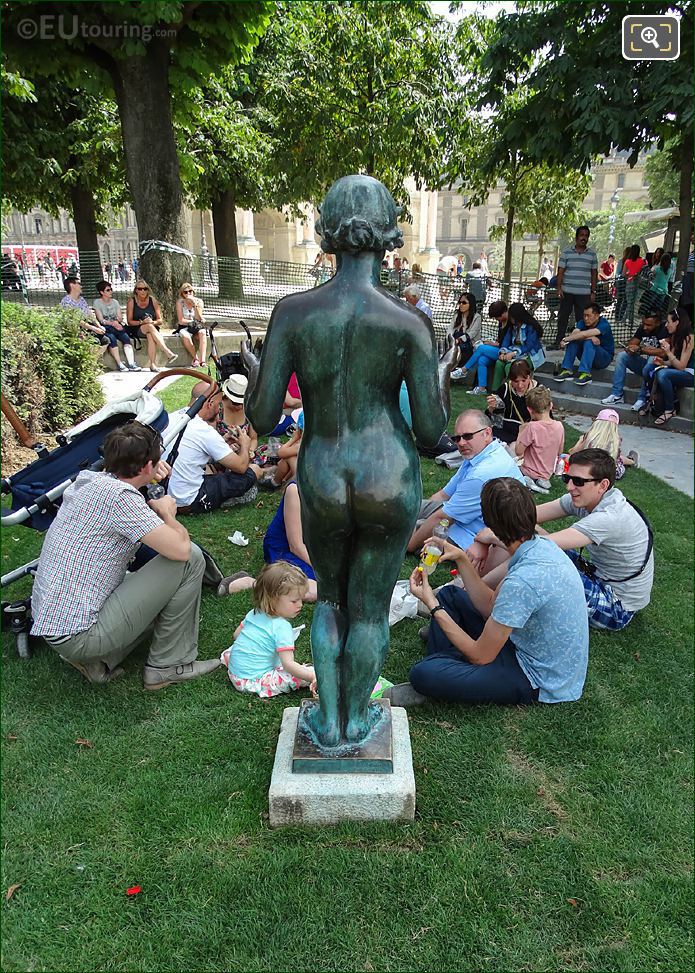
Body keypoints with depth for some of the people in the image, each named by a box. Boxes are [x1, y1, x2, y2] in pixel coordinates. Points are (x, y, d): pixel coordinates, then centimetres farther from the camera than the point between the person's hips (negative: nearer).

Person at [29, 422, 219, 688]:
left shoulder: (89, 478, 6)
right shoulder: (120, 496, -21)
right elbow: (180, 548, -24)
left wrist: (148, 476, 12)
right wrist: (167, 511, -3)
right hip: (77, 635, -10)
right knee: (190, 560, -11)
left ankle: (97, 660, 12)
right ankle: (169, 665, 1)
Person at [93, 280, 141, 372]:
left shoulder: (115, 302, 18)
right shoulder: (97, 302, 4)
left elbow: (119, 318, 11)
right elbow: (101, 320, -6)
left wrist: (116, 322, -12)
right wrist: (113, 323, -21)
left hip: (116, 326, 4)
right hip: (105, 328, -4)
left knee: (126, 337, -26)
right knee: (112, 338, -35)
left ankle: (131, 364, -38)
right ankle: (120, 364, -36)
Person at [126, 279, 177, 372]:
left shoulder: (153, 300, 7)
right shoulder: (131, 301, 2)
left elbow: (160, 321, 5)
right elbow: (129, 321, -2)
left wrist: (153, 322, -17)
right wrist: (142, 322, -18)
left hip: (152, 328, 2)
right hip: (136, 330, -2)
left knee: (150, 336, -35)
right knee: (150, 327, -35)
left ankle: (152, 364, -41)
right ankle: (168, 352, -47)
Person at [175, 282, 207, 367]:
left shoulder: (199, 301, 1)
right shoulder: (180, 302, -4)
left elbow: (198, 318, -10)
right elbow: (181, 321, -9)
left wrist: (194, 304, -19)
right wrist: (193, 321, -9)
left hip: (197, 327, 1)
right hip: (184, 328, -1)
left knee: (202, 333, -33)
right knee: (185, 336, -36)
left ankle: (202, 359, -40)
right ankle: (195, 358, -18)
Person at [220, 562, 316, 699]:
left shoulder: (254, 613, 5)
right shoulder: (282, 627, -18)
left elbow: (236, 634, 19)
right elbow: (288, 664, -23)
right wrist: (312, 677, -24)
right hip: (254, 682, -8)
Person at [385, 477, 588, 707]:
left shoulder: (522, 581, -34)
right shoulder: (541, 545, -5)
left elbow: (481, 655, -21)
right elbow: (490, 606, 4)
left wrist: (433, 606, -14)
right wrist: (461, 558, -2)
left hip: (539, 682, -9)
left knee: (422, 674, -26)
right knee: (449, 594, 14)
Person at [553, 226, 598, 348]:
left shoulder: (592, 254, 9)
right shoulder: (566, 252, 5)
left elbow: (594, 274, 11)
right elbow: (560, 271, 3)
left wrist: (593, 292, 6)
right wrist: (559, 288, -6)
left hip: (584, 293, 1)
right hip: (567, 292, 0)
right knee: (563, 317, 5)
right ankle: (559, 341, 13)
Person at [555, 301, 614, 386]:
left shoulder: (604, 325, -21)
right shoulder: (582, 322, -5)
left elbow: (585, 334, -35)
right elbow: (574, 334, -24)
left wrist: (565, 339, -32)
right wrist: (590, 337, -36)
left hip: (604, 358, -5)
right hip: (587, 356, 5)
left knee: (589, 342, -33)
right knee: (573, 340, -18)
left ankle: (585, 374, -41)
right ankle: (567, 371, -25)